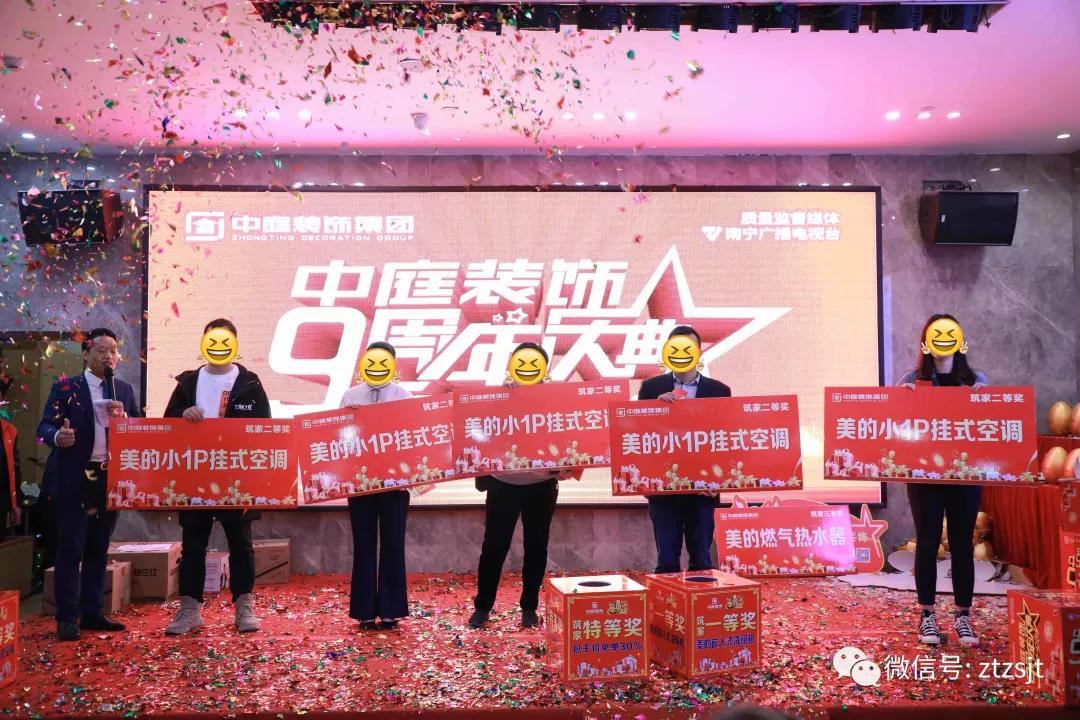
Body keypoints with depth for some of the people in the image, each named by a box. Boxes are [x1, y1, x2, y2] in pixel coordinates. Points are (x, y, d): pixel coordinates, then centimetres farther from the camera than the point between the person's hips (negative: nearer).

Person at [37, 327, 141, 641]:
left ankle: (93, 613, 19)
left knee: (98, 549, 11)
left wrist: (124, 419, -11)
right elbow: (44, 426, -8)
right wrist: (57, 436, -29)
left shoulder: (125, 390, 12)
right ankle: (67, 618, 3)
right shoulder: (65, 387, 0)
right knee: (71, 549, -2)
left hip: (111, 479, 4)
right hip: (75, 479, -4)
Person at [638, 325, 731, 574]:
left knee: (702, 560, 6)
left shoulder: (718, 390, 5)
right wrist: (657, 405, -17)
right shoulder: (652, 388, 4)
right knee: (667, 560, 3)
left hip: (702, 487, 0)